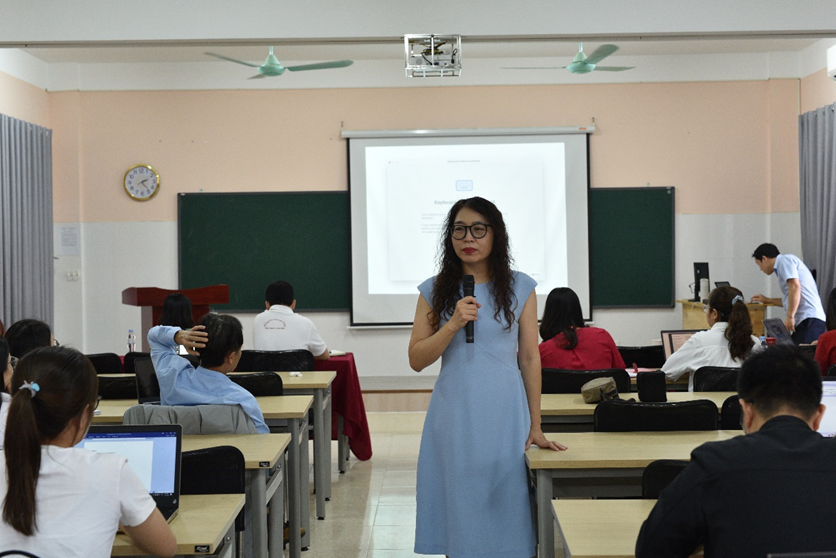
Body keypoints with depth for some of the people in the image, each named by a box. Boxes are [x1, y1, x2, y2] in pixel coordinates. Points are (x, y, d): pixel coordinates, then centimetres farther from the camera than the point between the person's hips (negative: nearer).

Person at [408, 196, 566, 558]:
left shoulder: (520, 288, 3)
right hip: (455, 417, 0)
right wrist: (453, 325, -15)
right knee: (459, 513, 5)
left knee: (503, 507, 3)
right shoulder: (435, 291, 3)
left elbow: (530, 358, 3)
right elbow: (416, 360, 0)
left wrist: (535, 426, 2)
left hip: (504, 416, 0)